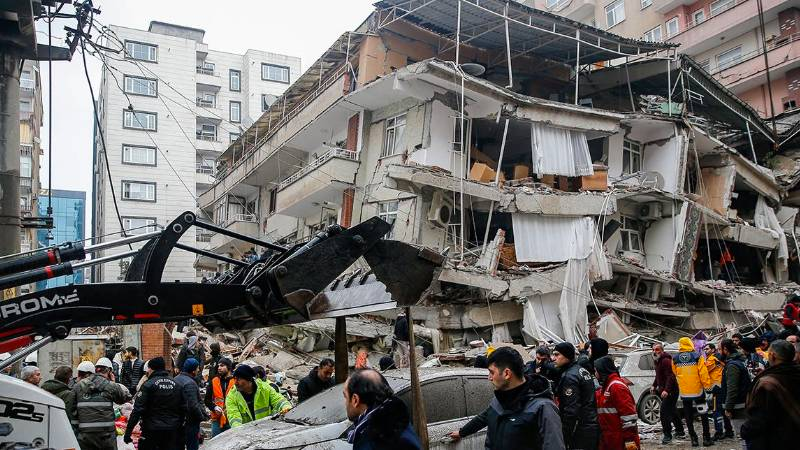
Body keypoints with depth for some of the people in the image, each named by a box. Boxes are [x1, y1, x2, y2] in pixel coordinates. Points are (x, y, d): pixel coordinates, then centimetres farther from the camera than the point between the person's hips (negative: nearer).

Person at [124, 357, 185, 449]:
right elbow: (183, 408, 7)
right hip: (172, 430, 5)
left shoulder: (148, 385, -10)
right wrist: (179, 426, 17)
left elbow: (138, 409, -15)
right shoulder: (176, 384, 5)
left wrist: (128, 431, -12)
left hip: (152, 429, -5)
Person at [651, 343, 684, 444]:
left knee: (664, 411, -14)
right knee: (672, 411, 19)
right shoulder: (658, 361, 14)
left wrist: (666, 390, -34)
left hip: (670, 391, -11)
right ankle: (680, 432, 31)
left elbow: (670, 377, -26)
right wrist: (654, 385, 20)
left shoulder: (666, 361, -18)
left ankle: (667, 435, -9)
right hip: (664, 390, 11)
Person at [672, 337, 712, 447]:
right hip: (697, 390, -2)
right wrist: (707, 384, 0)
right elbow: (703, 373, -12)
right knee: (704, 415, 12)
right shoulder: (697, 357, -10)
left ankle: (694, 439, 10)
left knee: (689, 417, 11)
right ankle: (706, 438, 12)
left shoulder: (675, 359, -2)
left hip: (684, 392, 2)